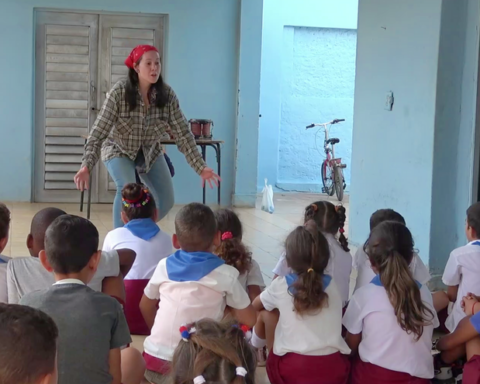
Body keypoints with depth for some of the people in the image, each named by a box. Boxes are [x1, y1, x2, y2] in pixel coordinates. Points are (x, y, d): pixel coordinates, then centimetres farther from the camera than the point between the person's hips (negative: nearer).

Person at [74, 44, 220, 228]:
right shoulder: (119, 92, -28)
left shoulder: (167, 95, -19)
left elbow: (183, 133, -15)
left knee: (166, 201, 1)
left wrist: (200, 167, -22)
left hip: (150, 151, 4)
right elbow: (99, 132, -28)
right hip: (119, 150, -4)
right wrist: (86, 166, -41)